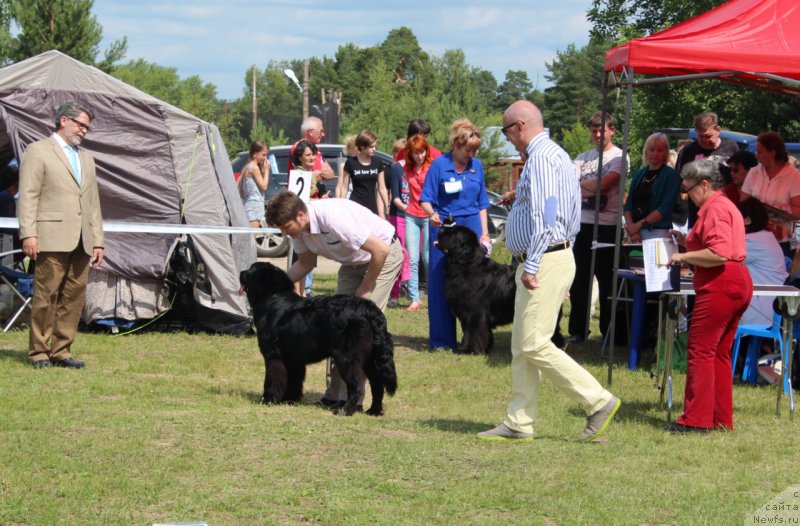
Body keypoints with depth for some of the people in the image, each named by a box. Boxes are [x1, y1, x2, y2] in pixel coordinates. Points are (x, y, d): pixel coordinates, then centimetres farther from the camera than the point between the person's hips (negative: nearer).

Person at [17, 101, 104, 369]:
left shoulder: (87, 159, 25)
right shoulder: (38, 151, 3)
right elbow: (27, 196, -4)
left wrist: (97, 241, 16)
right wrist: (28, 233, -14)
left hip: (81, 242, 7)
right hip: (52, 238, -7)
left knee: (75, 296, 3)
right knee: (46, 295, -5)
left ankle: (61, 350, 9)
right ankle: (38, 352, 1)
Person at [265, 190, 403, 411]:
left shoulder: (333, 218, -36)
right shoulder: (299, 227, -11)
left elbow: (380, 250, -32)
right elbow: (306, 264, 5)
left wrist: (365, 288, -20)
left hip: (384, 255, -8)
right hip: (352, 261, 8)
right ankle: (335, 394, 4)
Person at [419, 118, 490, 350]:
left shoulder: (476, 166, 7)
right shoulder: (439, 164, -5)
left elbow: (482, 203, 13)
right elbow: (425, 199, -5)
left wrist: (484, 233, 6)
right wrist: (432, 213, -26)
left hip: (471, 227, 3)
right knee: (441, 283, -2)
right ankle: (441, 340, 4)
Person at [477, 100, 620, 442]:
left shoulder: (542, 158, -15)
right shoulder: (554, 155, 19)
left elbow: (543, 216, -24)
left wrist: (531, 266, -25)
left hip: (545, 260, -11)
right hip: (548, 260, 11)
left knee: (534, 345, -10)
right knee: (521, 347, 10)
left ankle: (598, 402, -5)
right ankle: (519, 424, 12)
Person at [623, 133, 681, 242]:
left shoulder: (671, 175, 0)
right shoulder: (639, 174, 17)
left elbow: (665, 208, -9)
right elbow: (628, 204, 11)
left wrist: (639, 224, -13)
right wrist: (630, 226, -7)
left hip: (657, 232, -5)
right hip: (636, 232, 5)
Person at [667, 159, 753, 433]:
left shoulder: (715, 209, -12)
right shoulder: (726, 206, 21)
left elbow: (719, 254, -23)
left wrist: (684, 256, -13)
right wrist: (687, 242, 20)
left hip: (720, 286, -11)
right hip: (738, 283, 11)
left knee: (700, 351, -7)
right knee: (719, 354, 14)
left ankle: (696, 420, -7)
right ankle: (721, 419, 17)